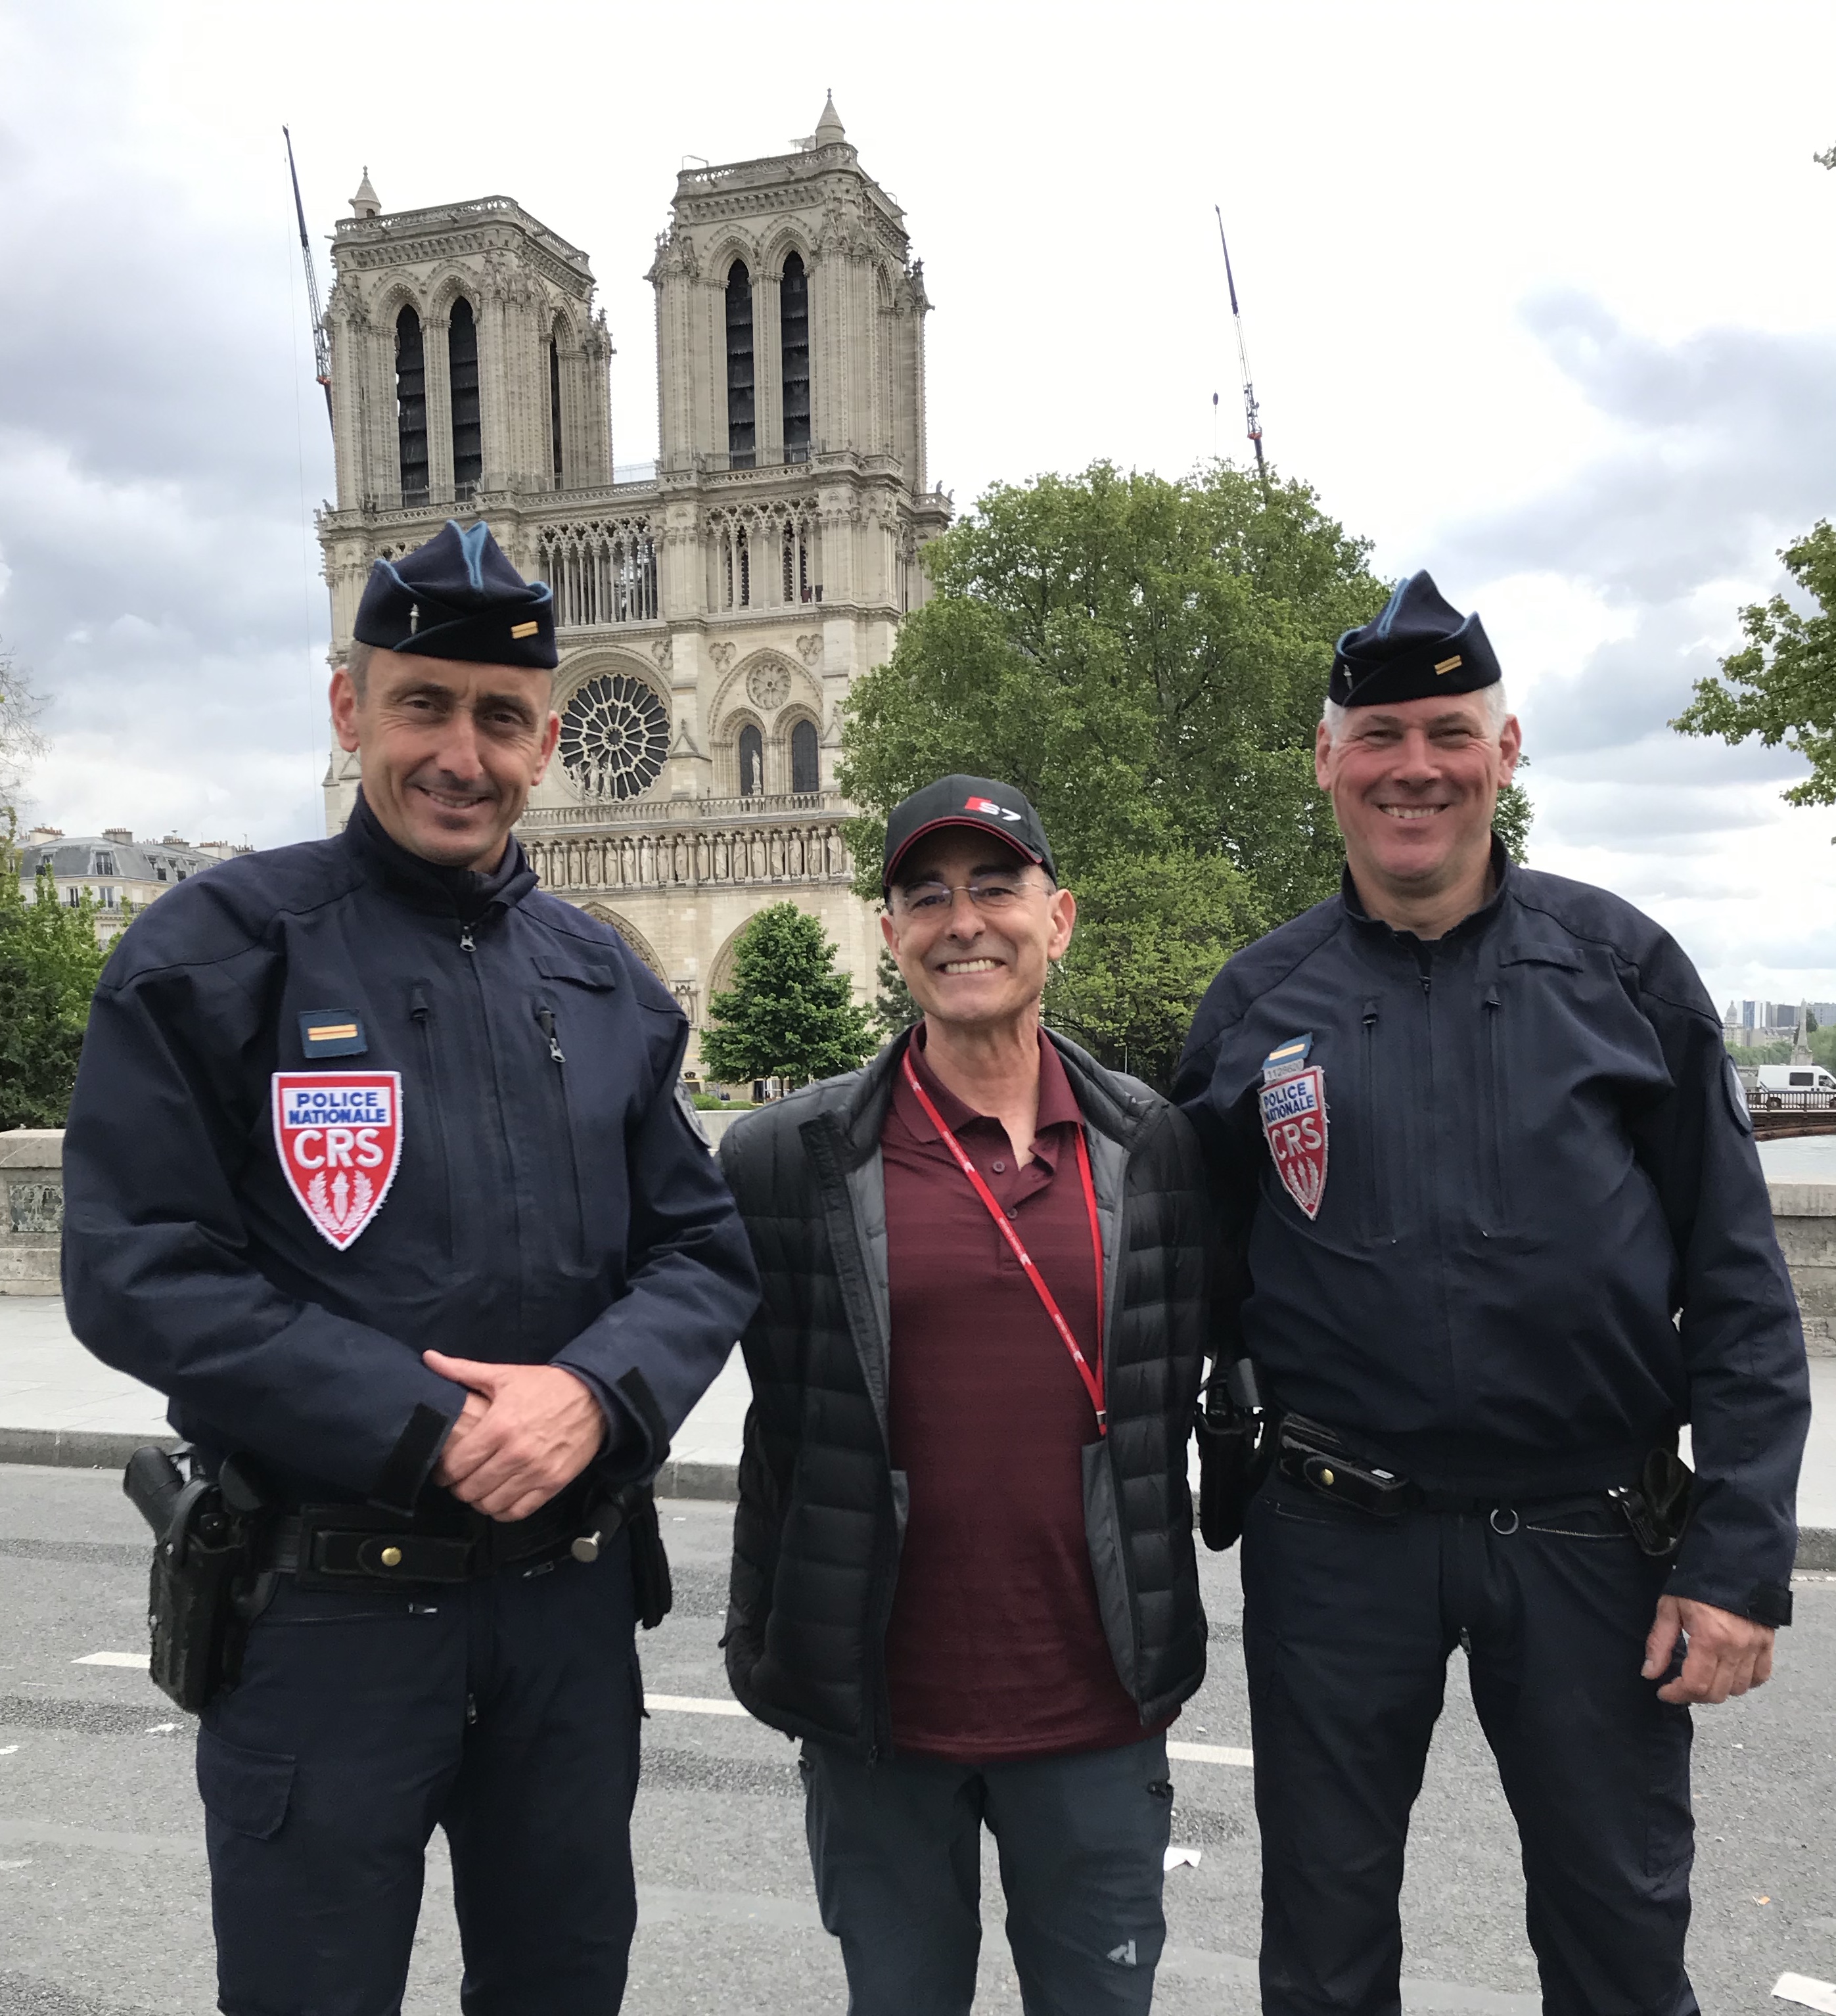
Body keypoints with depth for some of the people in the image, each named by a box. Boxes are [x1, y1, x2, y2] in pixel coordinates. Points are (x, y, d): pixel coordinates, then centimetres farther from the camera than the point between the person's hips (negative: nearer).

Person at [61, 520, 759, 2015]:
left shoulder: (605, 984, 6)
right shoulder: (217, 956, -7)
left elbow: (704, 1251, 5)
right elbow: (139, 1272, -14)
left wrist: (596, 1390, -16)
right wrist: (427, 1431, -20)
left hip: (575, 1594, 5)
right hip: (326, 1600, -4)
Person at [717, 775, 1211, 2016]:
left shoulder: (1156, 1147, -2)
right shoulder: (794, 1157, -7)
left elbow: (1178, 1396, 6)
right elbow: (775, 1422, 0)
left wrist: (1162, 1640, 7)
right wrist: (767, 1649, 0)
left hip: (1098, 1710, 1)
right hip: (877, 1716, -1)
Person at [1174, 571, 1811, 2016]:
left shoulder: (1620, 965, -2)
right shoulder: (1256, 1003, 0)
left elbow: (1737, 1286, -3)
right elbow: (1210, 1282, 7)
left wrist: (1741, 1559, -7)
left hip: (1595, 1538, 0)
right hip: (1336, 1539, 1)